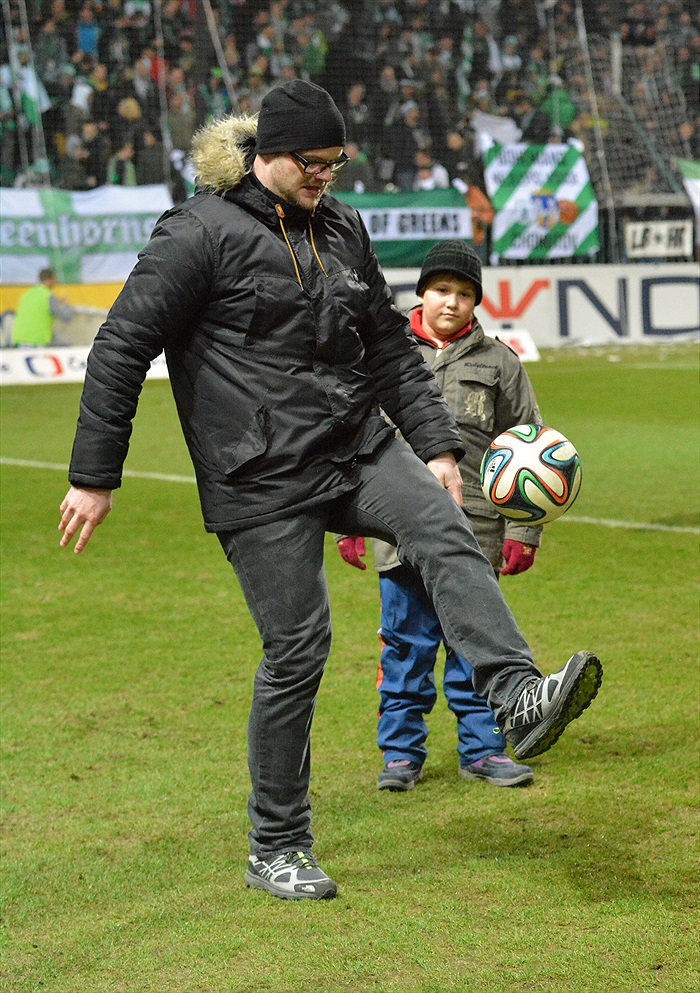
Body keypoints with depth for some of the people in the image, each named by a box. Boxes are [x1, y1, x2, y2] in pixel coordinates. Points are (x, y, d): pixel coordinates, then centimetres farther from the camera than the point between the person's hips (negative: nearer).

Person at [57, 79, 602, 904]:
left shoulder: (341, 228, 13)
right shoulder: (203, 232, -8)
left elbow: (391, 347, 21)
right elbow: (122, 347, -8)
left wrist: (436, 445, 13)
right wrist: (93, 478, -9)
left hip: (357, 449, 6)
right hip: (263, 477, -6)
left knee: (444, 531, -23)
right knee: (297, 647, -4)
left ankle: (518, 698, -40)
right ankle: (276, 850, 10)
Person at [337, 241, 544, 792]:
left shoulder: (499, 362, 7)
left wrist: (524, 532, 2)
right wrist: (349, 521, 7)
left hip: (474, 530, 0)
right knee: (406, 642, 5)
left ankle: (482, 747, 17)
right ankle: (402, 751, 15)